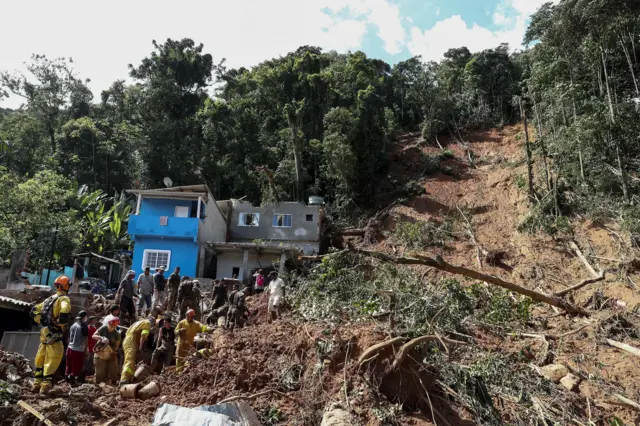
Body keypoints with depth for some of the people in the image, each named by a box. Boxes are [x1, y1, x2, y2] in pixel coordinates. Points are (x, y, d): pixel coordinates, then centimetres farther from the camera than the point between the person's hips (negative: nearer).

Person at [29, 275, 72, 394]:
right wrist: (62, 326, -12)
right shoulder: (64, 299, -9)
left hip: (44, 332, 8)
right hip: (54, 334, -8)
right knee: (53, 360, -5)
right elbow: (64, 313, -28)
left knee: (40, 358, 16)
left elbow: (34, 311, 22)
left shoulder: (50, 299, 17)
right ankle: (46, 385, -8)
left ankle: (37, 383, 23)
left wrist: (41, 322, 20)